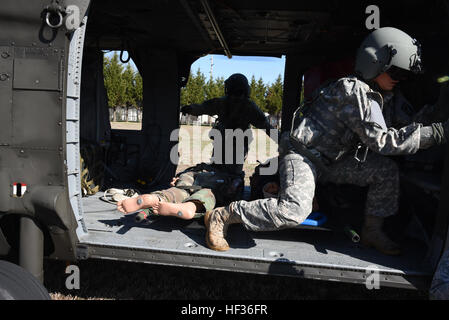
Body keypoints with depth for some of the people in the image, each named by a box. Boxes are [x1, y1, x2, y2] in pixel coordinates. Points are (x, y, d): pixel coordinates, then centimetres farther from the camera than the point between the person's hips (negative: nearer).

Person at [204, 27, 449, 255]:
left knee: (387, 170, 2)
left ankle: (372, 232, 10)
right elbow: (381, 140, -24)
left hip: (329, 161, 10)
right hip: (301, 155, -10)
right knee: (294, 212, -31)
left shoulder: (372, 95, 12)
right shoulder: (353, 90, -19)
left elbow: (401, 126, 19)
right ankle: (223, 215, -16)